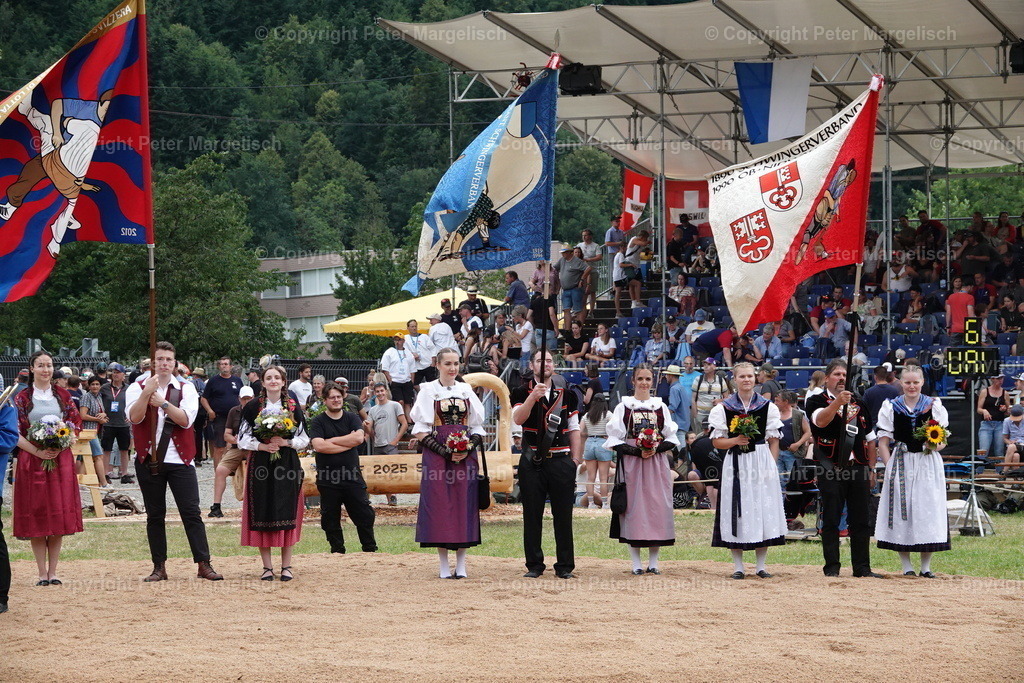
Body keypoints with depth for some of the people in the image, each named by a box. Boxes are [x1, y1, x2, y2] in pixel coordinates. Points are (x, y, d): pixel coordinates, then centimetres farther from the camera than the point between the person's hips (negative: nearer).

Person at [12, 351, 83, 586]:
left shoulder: (63, 396, 8)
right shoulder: (22, 398, 2)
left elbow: (75, 425, 7)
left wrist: (60, 447, -11)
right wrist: (37, 451, -15)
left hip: (61, 459, 2)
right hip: (31, 461, -2)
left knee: (59, 514, -1)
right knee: (36, 516, -2)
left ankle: (53, 572, 5)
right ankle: (42, 573, 2)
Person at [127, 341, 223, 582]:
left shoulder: (186, 389, 5)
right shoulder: (138, 388, 3)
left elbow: (186, 419, -10)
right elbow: (135, 417, -13)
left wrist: (163, 403, -20)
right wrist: (147, 392, -24)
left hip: (179, 460, 0)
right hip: (149, 460, 0)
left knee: (191, 512, -4)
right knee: (155, 515, 5)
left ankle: (204, 564, -3)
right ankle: (159, 567, 10)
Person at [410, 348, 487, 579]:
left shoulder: (466, 390, 12)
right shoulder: (428, 391, 2)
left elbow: (477, 427, 13)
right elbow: (420, 431, -3)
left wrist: (469, 448, -7)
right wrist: (444, 451, -14)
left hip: (466, 456, 3)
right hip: (437, 455, -3)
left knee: (463, 505, 0)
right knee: (440, 505, -5)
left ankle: (461, 565, 5)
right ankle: (444, 566, 1)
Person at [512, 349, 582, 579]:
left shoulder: (567, 394, 10)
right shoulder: (522, 392, 3)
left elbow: (574, 430, 11)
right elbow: (517, 419, -15)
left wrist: (574, 461, 5)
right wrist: (532, 397, -26)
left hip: (561, 460, 2)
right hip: (532, 462, -2)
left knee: (563, 515, 2)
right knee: (532, 515, 1)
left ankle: (565, 566, 8)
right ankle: (534, 565, 8)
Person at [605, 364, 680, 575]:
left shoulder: (661, 407, 11)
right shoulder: (623, 407, 5)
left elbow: (671, 439, 10)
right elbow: (614, 440, 0)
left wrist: (657, 448, -10)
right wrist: (636, 451, -14)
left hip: (657, 463, 2)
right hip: (631, 463, -2)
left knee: (657, 506, -2)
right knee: (634, 508, -4)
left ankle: (653, 561, 4)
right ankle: (636, 563, 0)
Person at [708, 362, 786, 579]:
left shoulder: (768, 407, 7)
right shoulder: (723, 408, 5)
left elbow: (774, 441, 7)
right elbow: (716, 441, 4)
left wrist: (772, 466, -2)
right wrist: (735, 441, -14)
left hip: (762, 461, 1)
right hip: (735, 463, 0)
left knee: (763, 511, 0)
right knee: (737, 511, -2)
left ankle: (760, 565, 7)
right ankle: (738, 566, 5)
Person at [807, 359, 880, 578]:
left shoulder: (859, 404, 18)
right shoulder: (817, 401, 2)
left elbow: (869, 439, 19)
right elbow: (820, 421, -21)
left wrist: (871, 469, 12)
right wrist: (838, 402, -37)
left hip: (858, 468, 5)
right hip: (832, 468, -5)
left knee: (860, 521, 6)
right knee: (831, 520, -3)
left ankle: (862, 567, 11)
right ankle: (832, 567, 2)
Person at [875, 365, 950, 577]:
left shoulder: (934, 406, 9)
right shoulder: (890, 407, 7)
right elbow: (883, 442, 5)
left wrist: (936, 445, -13)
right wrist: (889, 466, -7)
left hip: (928, 464, 0)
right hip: (900, 463, 0)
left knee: (927, 510, -2)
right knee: (901, 510, -2)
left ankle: (926, 565, 6)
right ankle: (906, 565, 6)